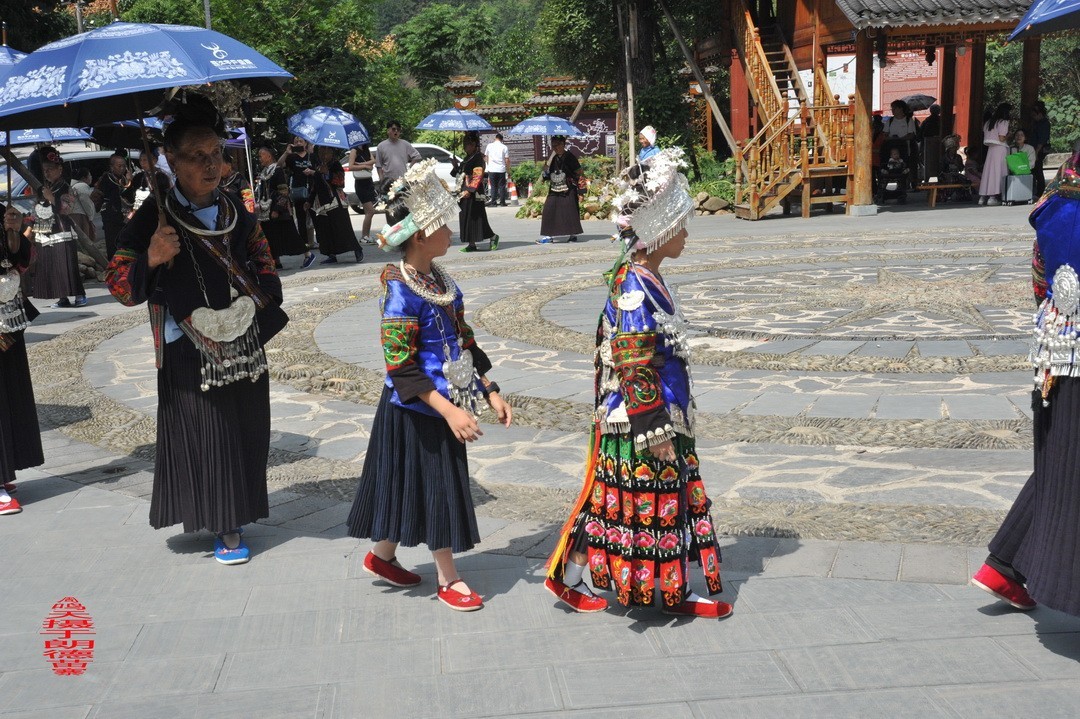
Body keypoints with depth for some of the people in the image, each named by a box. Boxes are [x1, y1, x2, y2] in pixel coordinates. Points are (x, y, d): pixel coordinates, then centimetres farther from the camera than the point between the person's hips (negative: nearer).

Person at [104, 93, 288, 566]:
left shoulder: (234, 211, 6)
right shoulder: (154, 217, -9)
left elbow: (261, 260, 21)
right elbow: (117, 281, -10)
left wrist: (263, 299, 7)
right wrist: (150, 260, -28)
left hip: (243, 343, 5)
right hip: (189, 353, -5)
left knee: (246, 431, 11)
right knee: (206, 436, 0)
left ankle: (236, 511, 30)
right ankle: (224, 526, 14)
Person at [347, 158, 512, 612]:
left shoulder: (440, 280, 5)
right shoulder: (401, 290, -20)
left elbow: (465, 342, 12)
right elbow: (400, 365, -22)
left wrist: (490, 392, 9)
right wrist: (449, 411, -26)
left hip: (445, 404, 8)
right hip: (415, 409, -8)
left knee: (411, 486, 18)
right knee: (438, 486, 2)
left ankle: (381, 557, 36)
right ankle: (448, 579, 18)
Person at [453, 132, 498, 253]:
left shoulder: (478, 158, -10)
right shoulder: (467, 158, 17)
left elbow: (478, 176, -16)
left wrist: (469, 190, -22)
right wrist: (456, 167, 6)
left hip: (473, 193, -9)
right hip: (464, 192, 9)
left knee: (473, 217, -8)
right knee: (465, 218, 7)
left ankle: (493, 237, 3)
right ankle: (471, 244, 9)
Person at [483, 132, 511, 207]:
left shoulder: (489, 146, 3)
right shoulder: (504, 147, -2)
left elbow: (486, 157, 13)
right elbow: (507, 160, -3)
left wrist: (488, 165, 29)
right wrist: (508, 171, 5)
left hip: (492, 170, 1)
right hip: (501, 170, -1)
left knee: (493, 186, 5)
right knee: (502, 186, 6)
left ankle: (493, 202, 1)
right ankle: (502, 202, 6)